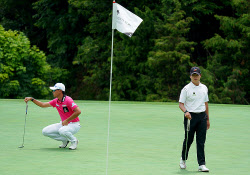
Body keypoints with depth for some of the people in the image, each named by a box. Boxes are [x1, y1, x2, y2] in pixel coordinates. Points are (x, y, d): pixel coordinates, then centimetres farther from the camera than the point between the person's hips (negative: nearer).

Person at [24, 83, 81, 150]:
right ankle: (65, 140, 10)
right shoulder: (56, 101, 4)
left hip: (74, 125, -8)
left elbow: (78, 111, -29)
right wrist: (31, 99, 4)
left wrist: (67, 121, -23)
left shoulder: (68, 100, -21)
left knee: (62, 131, -40)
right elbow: (43, 105, 14)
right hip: (63, 124, 8)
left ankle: (74, 141, -8)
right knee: (45, 131, -3)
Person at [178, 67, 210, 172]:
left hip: (202, 116, 4)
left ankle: (201, 164, -1)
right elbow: (181, 104, -6)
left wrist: (207, 119, 17)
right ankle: (183, 159, 26)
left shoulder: (204, 88, 12)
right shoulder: (186, 88, -3)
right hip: (190, 116, -3)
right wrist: (185, 111, -26)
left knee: (201, 141, -1)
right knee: (188, 139, 3)